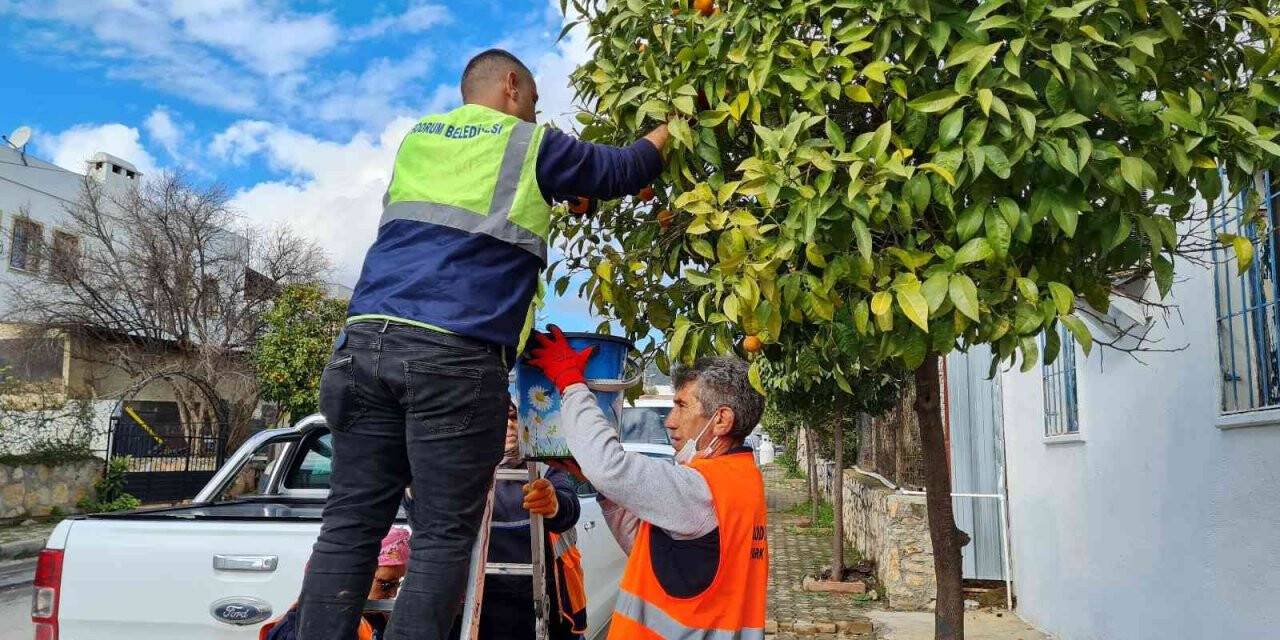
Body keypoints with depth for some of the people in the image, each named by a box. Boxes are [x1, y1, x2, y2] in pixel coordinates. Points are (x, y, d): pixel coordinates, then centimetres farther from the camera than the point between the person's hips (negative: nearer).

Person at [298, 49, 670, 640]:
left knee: (350, 524, 6)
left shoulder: (418, 138, 25)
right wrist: (668, 131, 37)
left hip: (366, 340, 6)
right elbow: (623, 171, 19)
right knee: (443, 537, 0)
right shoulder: (528, 145, 9)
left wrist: (556, 195, 44)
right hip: (455, 356, -5)